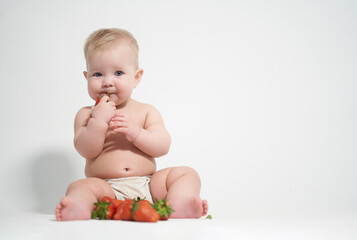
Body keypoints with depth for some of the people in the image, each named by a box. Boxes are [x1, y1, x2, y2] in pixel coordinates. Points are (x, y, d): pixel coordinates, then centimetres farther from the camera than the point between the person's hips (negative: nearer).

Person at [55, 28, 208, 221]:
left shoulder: (147, 112, 12)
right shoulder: (86, 114, 10)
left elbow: (162, 147, 0)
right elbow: (86, 150, -4)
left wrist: (136, 133, -17)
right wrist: (99, 121, -15)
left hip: (148, 186, 2)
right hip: (107, 188, -2)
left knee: (186, 173, -15)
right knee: (79, 186, -29)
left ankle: (178, 205, -42)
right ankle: (78, 208, -60)